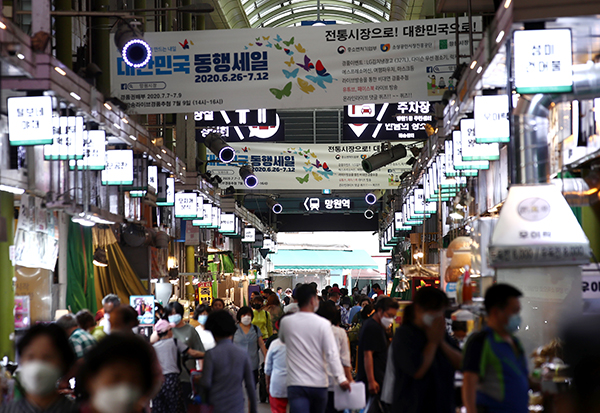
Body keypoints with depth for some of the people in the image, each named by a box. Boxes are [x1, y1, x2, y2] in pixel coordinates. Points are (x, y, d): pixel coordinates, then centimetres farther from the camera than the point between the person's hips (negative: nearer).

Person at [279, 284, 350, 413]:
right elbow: (332, 354, -11)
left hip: (296, 384, -1)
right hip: (319, 383, 1)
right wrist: (341, 378, -10)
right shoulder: (323, 324, -6)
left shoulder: (286, 322, 0)